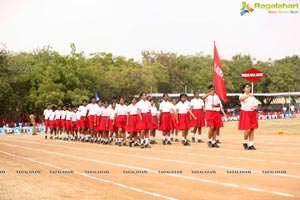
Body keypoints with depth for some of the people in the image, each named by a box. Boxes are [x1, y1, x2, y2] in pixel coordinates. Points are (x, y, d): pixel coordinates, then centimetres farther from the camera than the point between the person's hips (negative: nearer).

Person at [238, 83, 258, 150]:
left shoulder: (252, 96, 13)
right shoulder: (242, 96, -1)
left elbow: (256, 106, 13)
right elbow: (241, 98, -28)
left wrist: (254, 108, -10)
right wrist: (248, 95, -41)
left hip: (252, 114, 5)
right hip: (245, 113, -5)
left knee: (252, 129, 2)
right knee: (247, 129, -11)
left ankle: (251, 145, 7)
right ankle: (245, 143, 11)